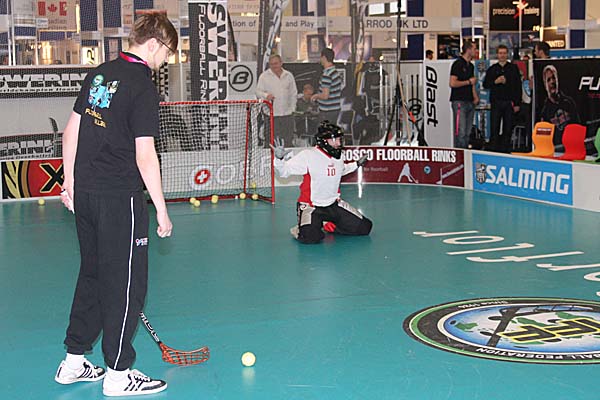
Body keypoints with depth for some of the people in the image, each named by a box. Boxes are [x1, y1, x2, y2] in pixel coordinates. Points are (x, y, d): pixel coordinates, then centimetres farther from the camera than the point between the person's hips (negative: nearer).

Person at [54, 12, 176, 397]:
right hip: (120, 198, -8)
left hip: (85, 192, 8)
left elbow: (72, 131, 13)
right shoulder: (143, 88, -14)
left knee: (93, 274, 19)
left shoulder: (100, 73, 9)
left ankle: (73, 362, 27)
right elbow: (145, 155, -18)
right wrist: (161, 209, -12)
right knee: (127, 282, 3)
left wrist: (71, 180, 21)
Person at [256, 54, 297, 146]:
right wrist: (266, 95, -19)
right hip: (272, 114, -3)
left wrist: (292, 107, 8)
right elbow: (258, 92, 2)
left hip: (287, 114, 3)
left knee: (288, 141, 6)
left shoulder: (289, 75, 11)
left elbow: (293, 94, 17)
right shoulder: (264, 76, 3)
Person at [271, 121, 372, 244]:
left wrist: (357, 164, 25)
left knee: (365, 227, 2)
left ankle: (329, 224, 18)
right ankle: (302, 229, 5)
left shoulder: (337, 156, 3)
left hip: (333, 205, 7)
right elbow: (284, 171, -19)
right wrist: (279, 158, -36)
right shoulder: (308, 155, -18)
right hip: (310, 205, -7)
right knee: (311, 237, -33)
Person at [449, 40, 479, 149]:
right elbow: (453, 83, -17)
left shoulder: (471, 65, 18)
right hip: (459, 102, -8)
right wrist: (469, 82, -6)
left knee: (467, 132, 9)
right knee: (460, 132, -11)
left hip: (470, 102, 8)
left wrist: (475, 96, 9)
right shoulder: (458, 64, -8)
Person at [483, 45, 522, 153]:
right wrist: (495, 81, -11)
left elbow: (518, 86, 5)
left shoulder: (514, 68, 8)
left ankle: (505, 150, 7)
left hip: (509, 102, 0)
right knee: (494, 128, -4)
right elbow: (485, 84, 8)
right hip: (496, 102, 0)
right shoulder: (492, 69, 11)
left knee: (508, 129, 1)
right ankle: (493, 150, 0)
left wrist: (517, 103, -2)